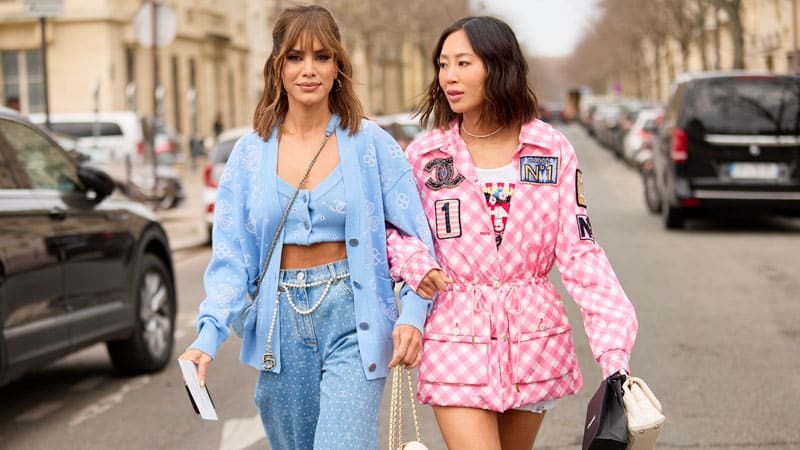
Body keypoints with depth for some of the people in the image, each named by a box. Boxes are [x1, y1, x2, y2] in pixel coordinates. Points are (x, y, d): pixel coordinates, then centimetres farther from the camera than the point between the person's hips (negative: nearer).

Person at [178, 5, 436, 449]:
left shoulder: (370, 143, -3)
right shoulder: (250, 153, 4)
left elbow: (416, 239, -4)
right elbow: (231, 256, 2)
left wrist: (412, 315, -19)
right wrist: (209, 335, -12)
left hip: (352, 318, -3)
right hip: (281, 323, 3)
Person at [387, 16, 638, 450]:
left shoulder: (553, 150, -2)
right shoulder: (424, 155, -1)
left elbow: (579, 251, -4)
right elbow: (392, 229, 13)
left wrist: (613, 349, -13)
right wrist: (412, 263, -11)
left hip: (534, 338, 1)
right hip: (457, 341, -1)